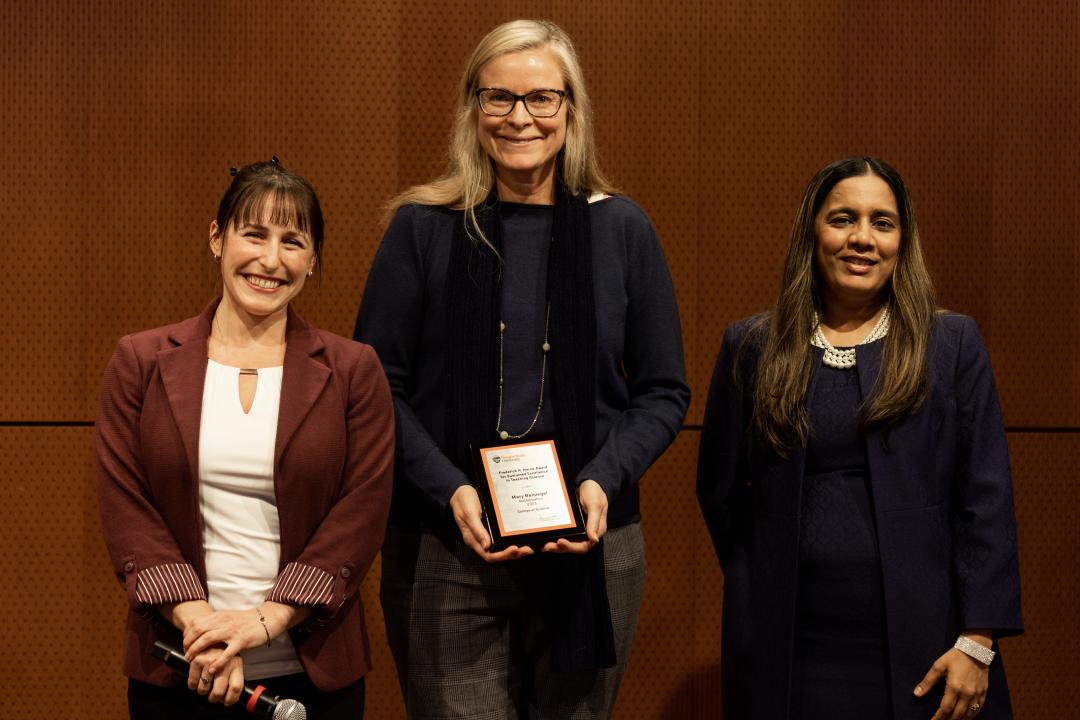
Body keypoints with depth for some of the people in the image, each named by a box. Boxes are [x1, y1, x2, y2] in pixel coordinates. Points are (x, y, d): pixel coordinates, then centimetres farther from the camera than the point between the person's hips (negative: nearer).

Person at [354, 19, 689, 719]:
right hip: (445, 550, -1)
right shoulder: (422, 229, 0)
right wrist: (449, 491, -14)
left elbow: (664, 391, 6)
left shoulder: (621, 230, 3)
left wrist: (604, 480, -11)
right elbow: (376, 386, 0)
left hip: (589, 549, 2)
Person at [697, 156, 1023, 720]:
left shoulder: (953, 343, 3)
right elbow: (718, 489, 11)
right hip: (788, 647, 1)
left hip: (919, 646, -1)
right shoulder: (751, 349, 5)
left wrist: (978, 643, -7)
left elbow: (986, 499, -1)